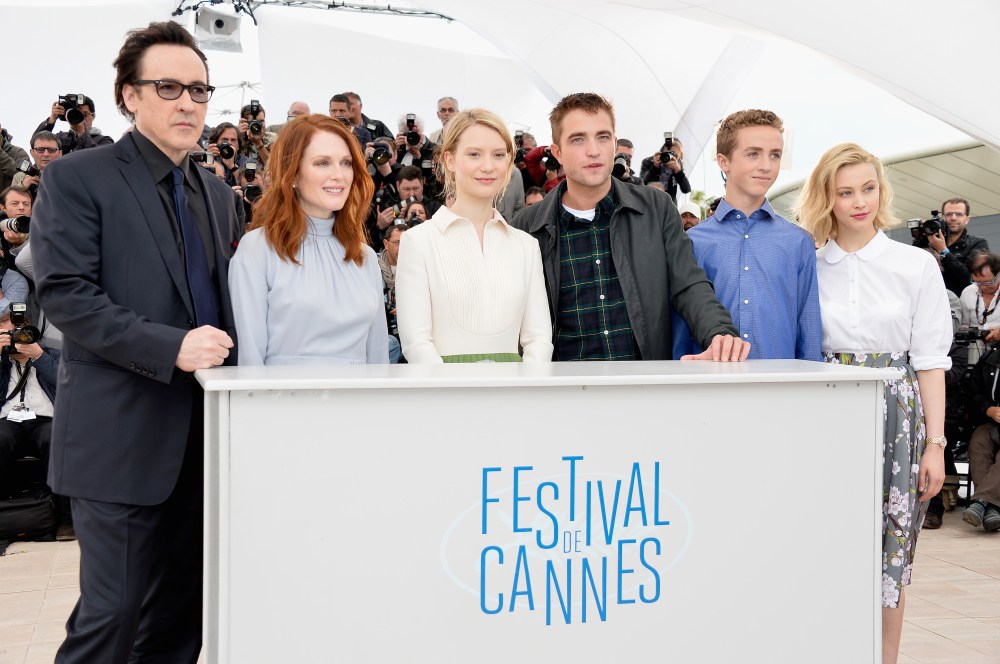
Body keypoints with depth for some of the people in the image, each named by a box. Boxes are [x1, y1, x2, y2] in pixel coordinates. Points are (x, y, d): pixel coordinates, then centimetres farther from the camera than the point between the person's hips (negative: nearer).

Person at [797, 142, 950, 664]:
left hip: (894, 416, -1)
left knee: (888, 548, 5)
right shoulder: (806, 265, 4)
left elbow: (930, 362, 1)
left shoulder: (917, 266, 1)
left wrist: (935, 443, -3)